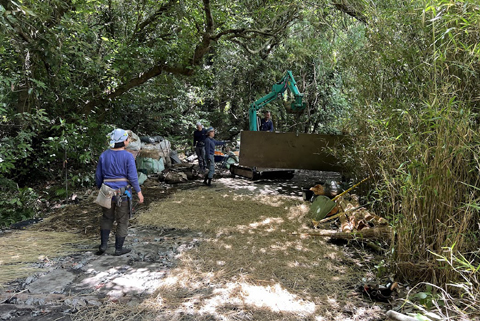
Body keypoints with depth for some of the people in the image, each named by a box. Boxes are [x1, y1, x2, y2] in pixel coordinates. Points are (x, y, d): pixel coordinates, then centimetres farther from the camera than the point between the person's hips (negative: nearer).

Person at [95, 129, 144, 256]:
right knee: (122, 221, 10)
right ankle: (118, 248, 18)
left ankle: (103, 244, 18)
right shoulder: (128, 156, -13)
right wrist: (139, 192, -6)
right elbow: (132, 177, -15)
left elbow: (98, 176, 5)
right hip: (123, 193, -4)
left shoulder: (104, 155, 0)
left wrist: (100, 189, 19)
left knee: (107, 218, 24)